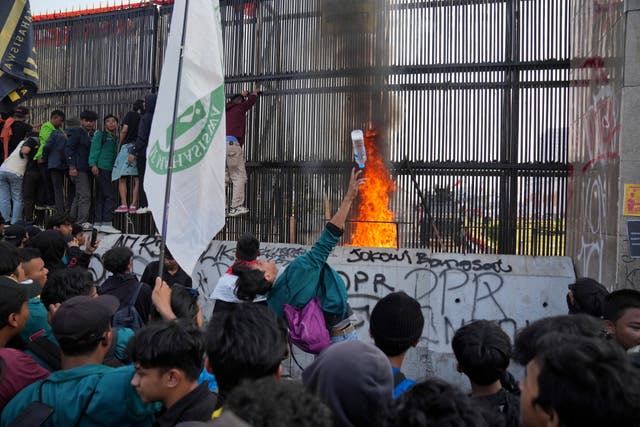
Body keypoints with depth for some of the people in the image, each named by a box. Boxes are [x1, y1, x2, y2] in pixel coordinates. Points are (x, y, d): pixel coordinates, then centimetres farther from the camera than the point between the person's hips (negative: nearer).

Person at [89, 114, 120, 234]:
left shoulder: (116, 138, 20)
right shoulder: (100, 134, 2)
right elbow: (94, 150, -6)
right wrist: (93, 164, -17)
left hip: (111, 170, 7)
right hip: (101, 169, -7)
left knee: (101, 197, 9)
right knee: (109, 196, -12)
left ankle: (97, 223, 12)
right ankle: (106, 223, -11)